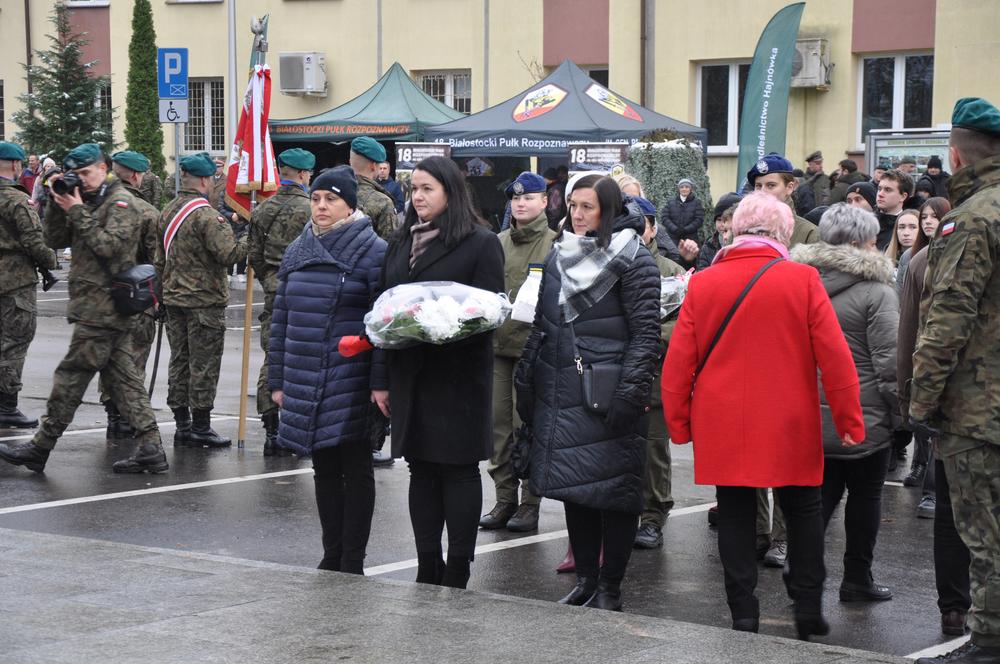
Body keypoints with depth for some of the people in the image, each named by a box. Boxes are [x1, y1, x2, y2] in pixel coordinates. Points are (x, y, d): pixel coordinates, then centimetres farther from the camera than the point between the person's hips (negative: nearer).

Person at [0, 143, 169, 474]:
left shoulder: (120, 202, -8)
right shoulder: (89, 201, 19)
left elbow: (108, 245, -21)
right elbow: (55, 240, 15)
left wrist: (77, 212, -16)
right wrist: (58, 204, 2)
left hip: (101, 309, -9)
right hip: (108, 310, 9)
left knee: (70, 377, -3)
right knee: (124, 377, 6)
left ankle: (40, 448, 3)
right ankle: (149, 448, 6)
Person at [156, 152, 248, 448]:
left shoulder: (167, 213, 11)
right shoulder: (205, 215, -16)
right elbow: (228, 254, -21)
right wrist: (248, 240, -7)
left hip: (174, 299, 8)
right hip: (205, 302, -8)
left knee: (179, 362, 12)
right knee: (204, 365, -2)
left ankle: (182, 425, 16)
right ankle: (200, 426, 2)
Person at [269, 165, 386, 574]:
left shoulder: (372, 251, -6)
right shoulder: (298, 251, 13)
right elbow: (281, 320, 17)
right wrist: (278, 380, 14)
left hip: (350, 383, -6)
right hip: (305, 383, 6)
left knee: (355, 470, 1)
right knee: (324, 470, 12)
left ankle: (352, 563, 7)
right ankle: (332, 557, 21)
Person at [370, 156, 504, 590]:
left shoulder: (480, 243, -4)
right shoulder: (401, 244, 15)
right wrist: (381, 378, 11)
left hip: (458, 373, -6)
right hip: (410, 371, 6)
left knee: (458, 468, -1)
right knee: (421, 468, 9)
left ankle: (457, 570, 4)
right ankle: (428, 568, 15)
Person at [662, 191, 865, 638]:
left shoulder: (702, 284, -1)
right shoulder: (803, 281, -6)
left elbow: (677, 362, 0)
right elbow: (836, 357, -7)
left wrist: (678, 422, 9)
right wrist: (849, 420, 0)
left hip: (721, 428, 1)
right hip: (789, 429, -1)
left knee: (735, 517, 9)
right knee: (804, 511, 14)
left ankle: (743, 616, 8)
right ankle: (808, 610, 13)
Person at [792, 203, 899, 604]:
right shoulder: (876, 292, -13)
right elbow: (888, 361, -14)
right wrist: (898, 412, -3)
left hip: (810, 416, 5)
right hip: (864, 418, -5)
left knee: (821, 493, 12)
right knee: (865, 495, 10)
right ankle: (857, 579, 16)